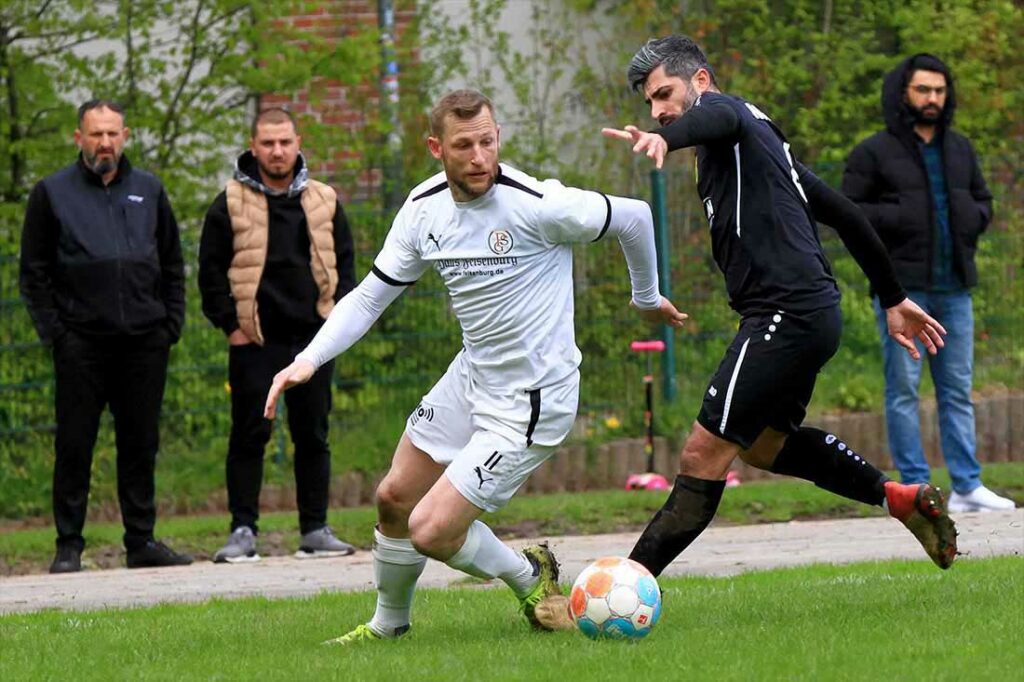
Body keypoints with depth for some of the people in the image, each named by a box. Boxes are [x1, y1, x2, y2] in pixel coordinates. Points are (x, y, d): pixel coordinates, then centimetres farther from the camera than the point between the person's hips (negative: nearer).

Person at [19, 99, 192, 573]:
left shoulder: (148, 191, 13)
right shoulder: (52, 193, 5)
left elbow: (172, 265, 18)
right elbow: (34, 273, 4)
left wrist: (171, 325, 6)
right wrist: (52, 331, -6)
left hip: (145, 342, 3)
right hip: (80, 343, -3)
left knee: (140, 445, 7)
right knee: (74, 446, -1)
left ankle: (142, 541, 13)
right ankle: (68, 546, 3)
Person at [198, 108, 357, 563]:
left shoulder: (323, 202, 10)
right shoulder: (231, 205, 0)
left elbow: (344, 264, 16)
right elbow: (211, 272, 1)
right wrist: (229, 323, -5)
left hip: (314, 338, 3)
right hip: (254, 341, -3)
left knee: (313, 435, 6)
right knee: (249, 435, -3)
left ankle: (315, 530, 12)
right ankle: (243, 531, 1)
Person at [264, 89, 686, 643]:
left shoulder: (535, 204, -24)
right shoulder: (425, 208, -4)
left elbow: (632, 217, -9)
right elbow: (371, 296, 5)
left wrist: (647, 297, 8)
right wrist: (309, 359, -9)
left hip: (530, 402, -7)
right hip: (470, 377, 7)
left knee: (431, 532, -13)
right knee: (394, 499, 17)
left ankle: (529, 576, 16)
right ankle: (389, 623, 41)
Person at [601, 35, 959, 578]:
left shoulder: (725, 107, -2)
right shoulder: (763, 137, 26)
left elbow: (718, 118, -31)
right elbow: (844, 214, 29)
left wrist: (664, 140, -52)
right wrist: (893, 298, 33)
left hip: (786, 315, -10)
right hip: (813, 314, 10)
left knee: (703, 455, -12)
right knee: (763, 442, 26)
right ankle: (899, 497, 24)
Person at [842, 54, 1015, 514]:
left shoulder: (959, 150, 15)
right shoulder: (875, 152, -2)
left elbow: (982, 200, 26)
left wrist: (973, 217, 3)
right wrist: (897, 218, -17)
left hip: (953, 288, 5)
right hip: (900, 288, -5)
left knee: (957, 390, 6)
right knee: (903, 389, -3)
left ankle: (966, 487, 8)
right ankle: (914, 488, -1)